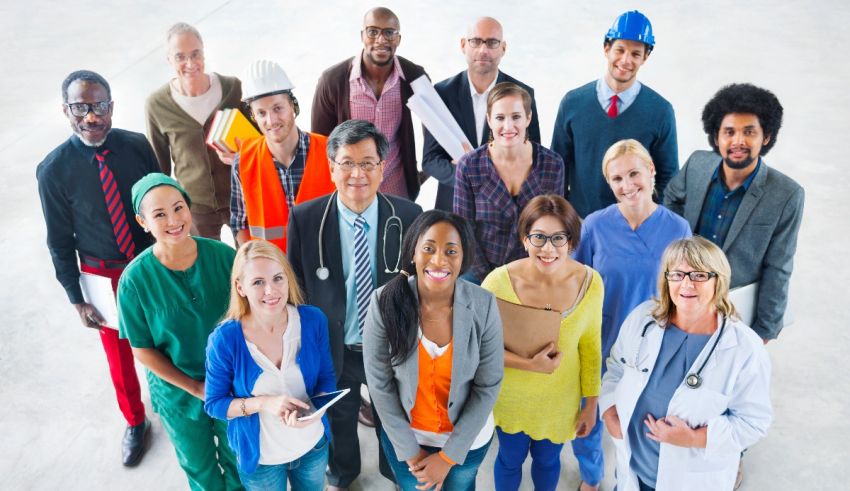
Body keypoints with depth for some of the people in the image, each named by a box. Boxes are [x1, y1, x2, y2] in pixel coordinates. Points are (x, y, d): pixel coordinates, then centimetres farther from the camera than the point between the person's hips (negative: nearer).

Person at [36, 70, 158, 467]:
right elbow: (60, 241, -6)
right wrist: (77, 299, -4)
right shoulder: (54, 170, -15)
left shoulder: (139, 147, -13)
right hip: (103, 274, 0)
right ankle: (135, 422, 41)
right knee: (118, 352, 16)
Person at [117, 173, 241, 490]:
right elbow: (143, 351, -12)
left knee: (237, 457, 24)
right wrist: (196, 387, -11)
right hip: (178, 391, -1)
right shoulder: (135, 280, -22)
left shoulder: (223, 256, -18)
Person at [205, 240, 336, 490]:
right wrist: (264, 403, -29)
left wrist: (312, 409, -25)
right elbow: (213, 403, -13)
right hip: (260, 458, -2)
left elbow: (326, 378, -5)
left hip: (314, 445, 2)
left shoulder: (313, 320, -17)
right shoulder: (224, 339, -24)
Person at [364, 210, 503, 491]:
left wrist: (449, 455, -11)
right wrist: (409, 450, -9)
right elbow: (379, 383, -14)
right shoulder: (385, 302, -23)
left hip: (468, 438, 1)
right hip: (403, 434, 0)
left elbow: (488, 385, -14)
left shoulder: (483, 306, -22)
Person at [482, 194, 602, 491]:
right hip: (510, 398, -1)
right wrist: (529, 364, -27)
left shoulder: (589, 282, -18)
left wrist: (591, 403, 3)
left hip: (561, 400, 2)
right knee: (510, 459, 25)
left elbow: (590, 346, -5)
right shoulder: (499, 282, -27)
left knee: (547, 459, 28)